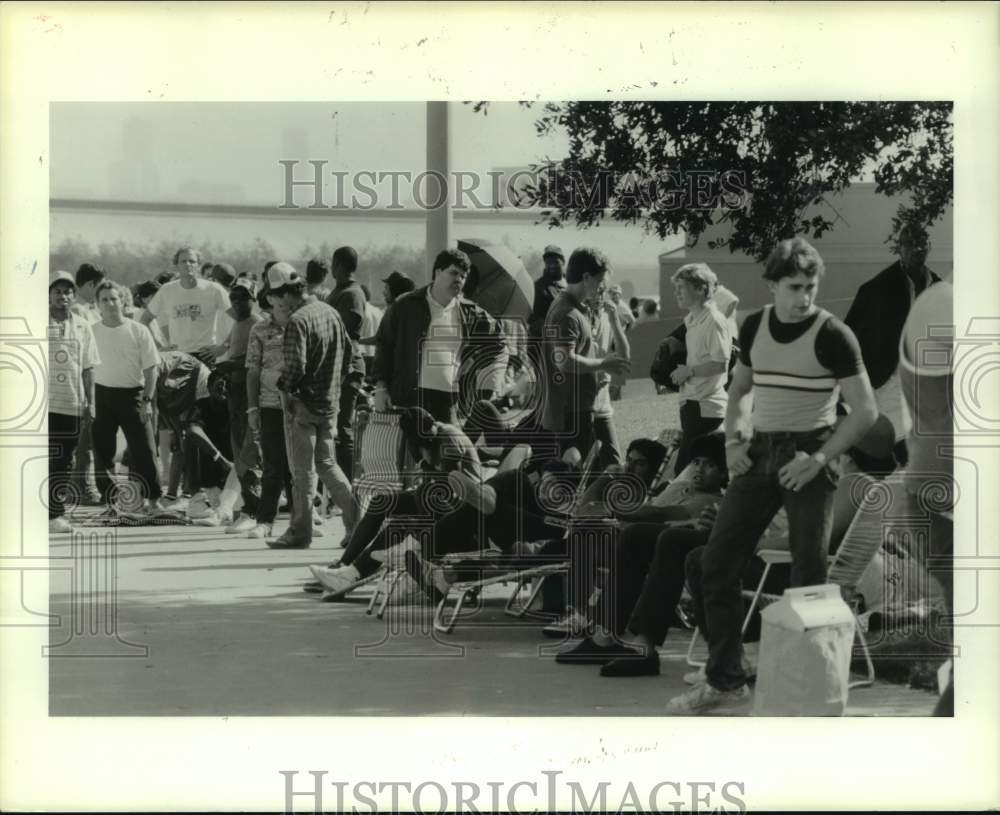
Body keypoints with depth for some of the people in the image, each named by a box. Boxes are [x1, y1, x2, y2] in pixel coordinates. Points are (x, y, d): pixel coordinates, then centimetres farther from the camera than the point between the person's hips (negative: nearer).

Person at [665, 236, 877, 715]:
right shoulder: (754, 327, 5)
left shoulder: (832, 335, -10)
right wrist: (733, 440, 5)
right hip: (759, 454, 5)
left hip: (808, 456, -5)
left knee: (808, 575, -2)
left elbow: (865, 411, -10)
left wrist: (818, 459, -18)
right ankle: (725, 681, 13)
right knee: (717, 565, 2)